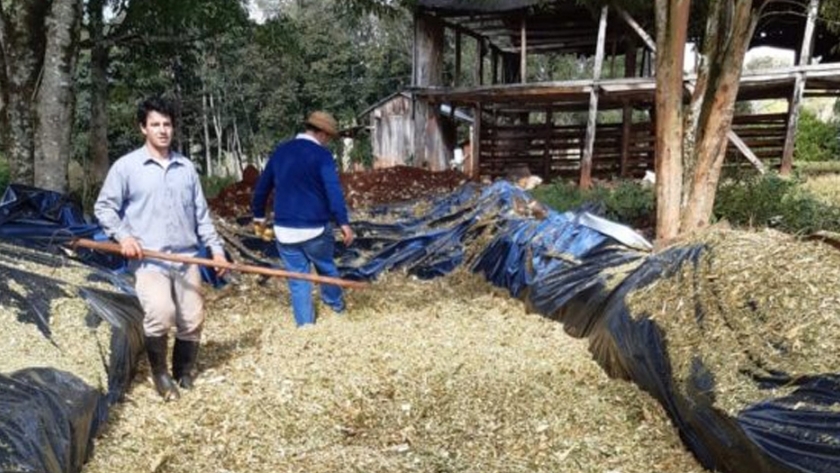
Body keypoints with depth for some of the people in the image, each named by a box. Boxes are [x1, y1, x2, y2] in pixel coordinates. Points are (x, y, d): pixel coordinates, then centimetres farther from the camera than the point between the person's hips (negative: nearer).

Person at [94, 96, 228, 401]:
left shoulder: (186, 167, 10)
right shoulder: (126, 166, -1)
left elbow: (201, 214, 14)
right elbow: (103, 207, 4)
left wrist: (216, 248, 7)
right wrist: (123, 236, -11)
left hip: (187, 258, 4)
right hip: (148, 260, -4)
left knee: (192, 321, 5)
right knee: (160, 315, -22)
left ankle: (184, 373, 28)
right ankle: (159, 373, 3)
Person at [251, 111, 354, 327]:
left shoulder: (280, 151, 9)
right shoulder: (321, 154, -8)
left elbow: (262, 186, 17)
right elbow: (333, 190, -21)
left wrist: (259, 216, 29)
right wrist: (343, 223, -25)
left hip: (284, 229, 4)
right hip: (315, 228, -3)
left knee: (298, 279, 9)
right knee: (326, 268, 21)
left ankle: (305, 326, 14)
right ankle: (336, 304, 41)